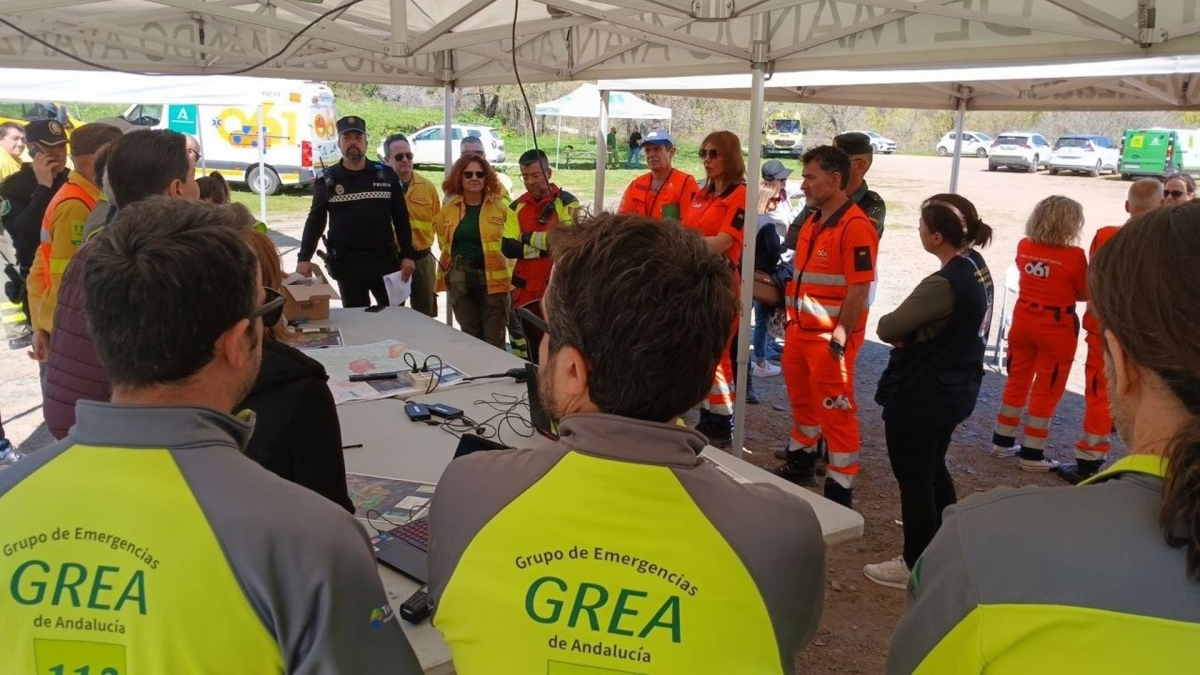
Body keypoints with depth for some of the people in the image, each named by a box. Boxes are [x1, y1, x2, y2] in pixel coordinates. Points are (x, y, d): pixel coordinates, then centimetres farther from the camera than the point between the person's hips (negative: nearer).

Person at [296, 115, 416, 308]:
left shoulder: (386, 175, 4)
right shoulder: (327, 181, 3)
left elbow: (401, 219, 6)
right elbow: (315, 221, 8)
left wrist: (407, 255, 0)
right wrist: (304, 258, -2)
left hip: (385, 260, 0)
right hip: (346, 264, 0)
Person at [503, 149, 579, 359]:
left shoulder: (566, 202, -6)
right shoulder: (516, 206, 8)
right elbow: (507, 248, -2)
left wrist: (527, 237, -13)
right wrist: (544, 246, -15)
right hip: (523, 287, 5)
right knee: (520, 341, 14)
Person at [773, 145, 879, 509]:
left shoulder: (855, 227, -17)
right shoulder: (812, 222, 11)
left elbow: (859, 290, -20)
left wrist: (839, 340, -20)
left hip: (830, 338, -9)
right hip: (799, 331, 9)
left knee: (836, 412, -1)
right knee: (802, 401, 21)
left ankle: (841, 489, 8)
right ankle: (801, 462, 39)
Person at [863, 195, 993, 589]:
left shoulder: (944, 283, -26)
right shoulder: (975, 271, 3)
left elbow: (888, 329, -22)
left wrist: (906, 333, -2)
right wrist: (915, 334, -2)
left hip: (919, 397, -10)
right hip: (954, 391, 10)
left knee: (914, 480, 6)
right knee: (934, 471, 24)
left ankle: (917, 566, 20)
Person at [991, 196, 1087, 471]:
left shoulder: (1024, 247, -2)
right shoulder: (1074, 255, -17)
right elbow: (1084, 294, -5)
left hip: (1023, 320, 5)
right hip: (1056, 327, -5)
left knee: (1016, 382, 17)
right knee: (1046, 391, 6)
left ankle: (1002, 442, 26)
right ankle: (1032, 455, 12)